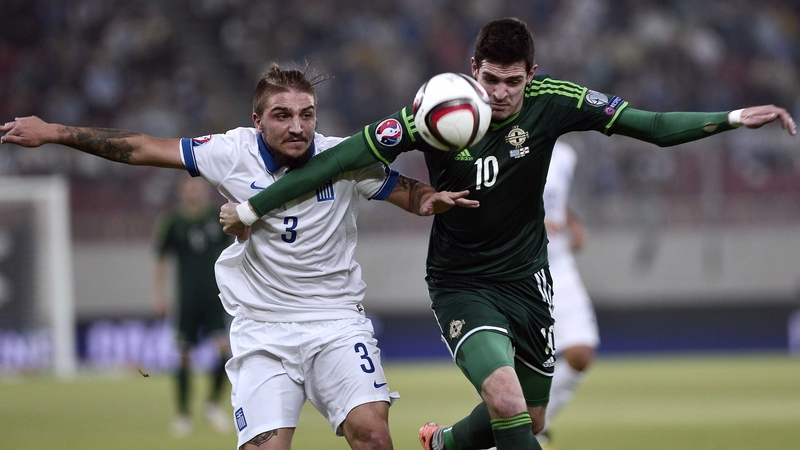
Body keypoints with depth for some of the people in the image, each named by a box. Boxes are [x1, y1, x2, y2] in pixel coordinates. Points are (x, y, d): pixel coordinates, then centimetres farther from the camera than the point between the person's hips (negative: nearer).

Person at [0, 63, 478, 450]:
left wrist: (434, 199, -20)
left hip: (336, 320, 0)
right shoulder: (233, 154, -6)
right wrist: (52, 131, 2)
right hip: (261, 327, 0)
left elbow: (408, 193, 4)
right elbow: (140, 148, 1)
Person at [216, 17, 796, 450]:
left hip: (527, 280, 4)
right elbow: (346, 157, -13)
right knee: (507, 400, -27)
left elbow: (650, 125, -8)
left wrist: (733, 118, -18)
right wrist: (254, 208, -12)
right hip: (461, 285, -4)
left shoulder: (550, 101, -11)